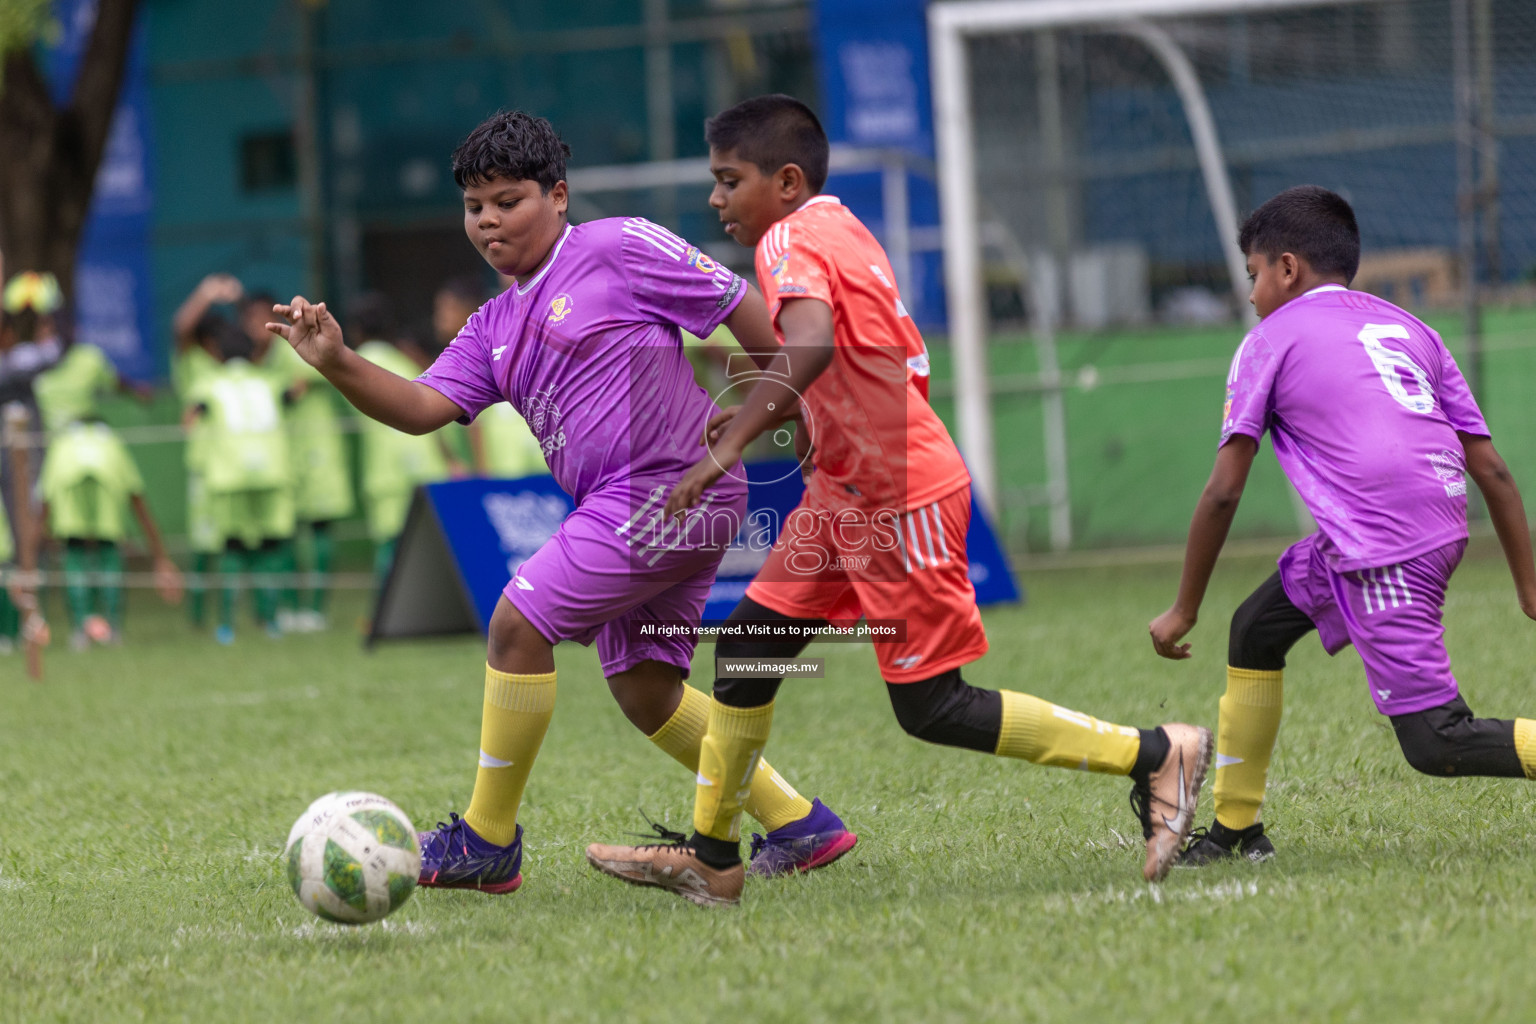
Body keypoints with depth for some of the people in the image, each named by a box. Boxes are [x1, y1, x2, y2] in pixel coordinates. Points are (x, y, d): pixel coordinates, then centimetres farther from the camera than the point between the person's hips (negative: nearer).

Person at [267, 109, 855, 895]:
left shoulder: (618, 249, -5)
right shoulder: (497, 327, 17)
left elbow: (741, 307, -3)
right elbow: (424, 407, 5)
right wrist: (338, 366, -11)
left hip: (670, 489, -9)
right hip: (622, 506, 9)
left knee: (518, 623, -11)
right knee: (643, 690, 12)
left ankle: (487, 843, -3)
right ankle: (798, 827, 21)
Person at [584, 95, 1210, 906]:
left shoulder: (790, 240, -15)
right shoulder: (841, 230, 14)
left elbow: (811, 344, -35)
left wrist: (729, 444, -38)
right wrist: (765, 415, 18)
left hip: (901, 501, -10)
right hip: (847, 492, 10)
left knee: (930, 709, -5)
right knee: (748, 642, 10)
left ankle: (1157, 756, -1)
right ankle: (710, 856, 17)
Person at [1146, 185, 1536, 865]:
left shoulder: (1270, 339, 7)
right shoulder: (1408, 329, 23)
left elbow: (1223, 492, 1)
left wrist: (1184, 611, 10)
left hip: (1381, 552, -8)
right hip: (1441, 529, 8)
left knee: (1435, 743, -8)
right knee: (1257, 628, 24)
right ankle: (1236, 829, 31)